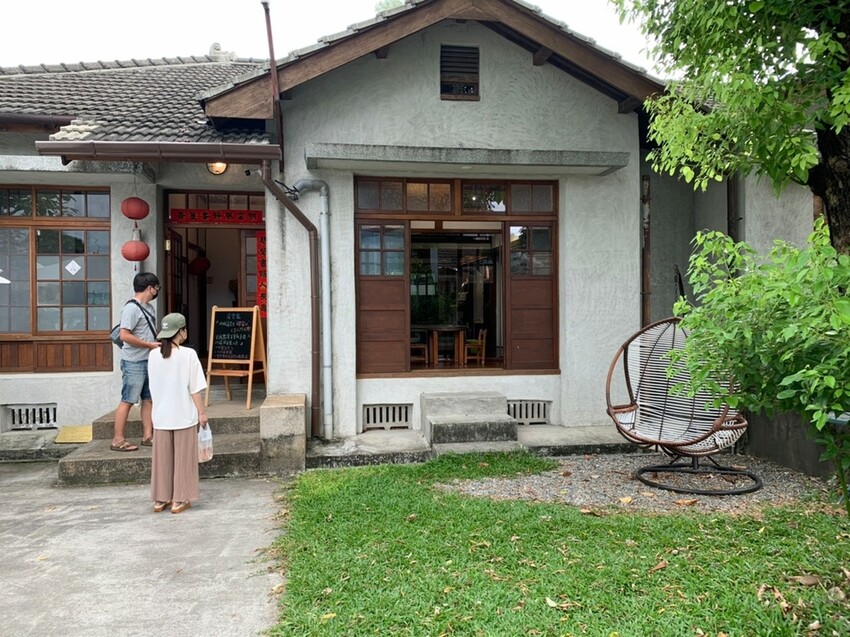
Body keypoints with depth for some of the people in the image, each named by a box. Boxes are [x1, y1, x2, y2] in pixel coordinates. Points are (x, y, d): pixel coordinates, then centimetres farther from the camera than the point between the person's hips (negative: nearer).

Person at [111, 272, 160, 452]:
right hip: (134, 363, -9)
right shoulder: (131, 308, -15)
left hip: (149, 361, 9)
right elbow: (125, 336, -22)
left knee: (148, 398, 11)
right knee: (127, 401, -4)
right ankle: (118, 440, 3)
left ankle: (148, 435, 19)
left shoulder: (150, 308, 14)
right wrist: (150, 345, -16)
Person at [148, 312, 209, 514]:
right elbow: (194, 389, -12)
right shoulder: (188, 354, -14)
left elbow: (153, 386, 7)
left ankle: (160, 499, 23)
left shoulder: (154, 355, -1)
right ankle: (179, 500, 13)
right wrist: (202, 412, -4)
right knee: (183, 458, 8)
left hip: (161, 416, 4)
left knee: (162, 458, 14)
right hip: (184, 416, -4)